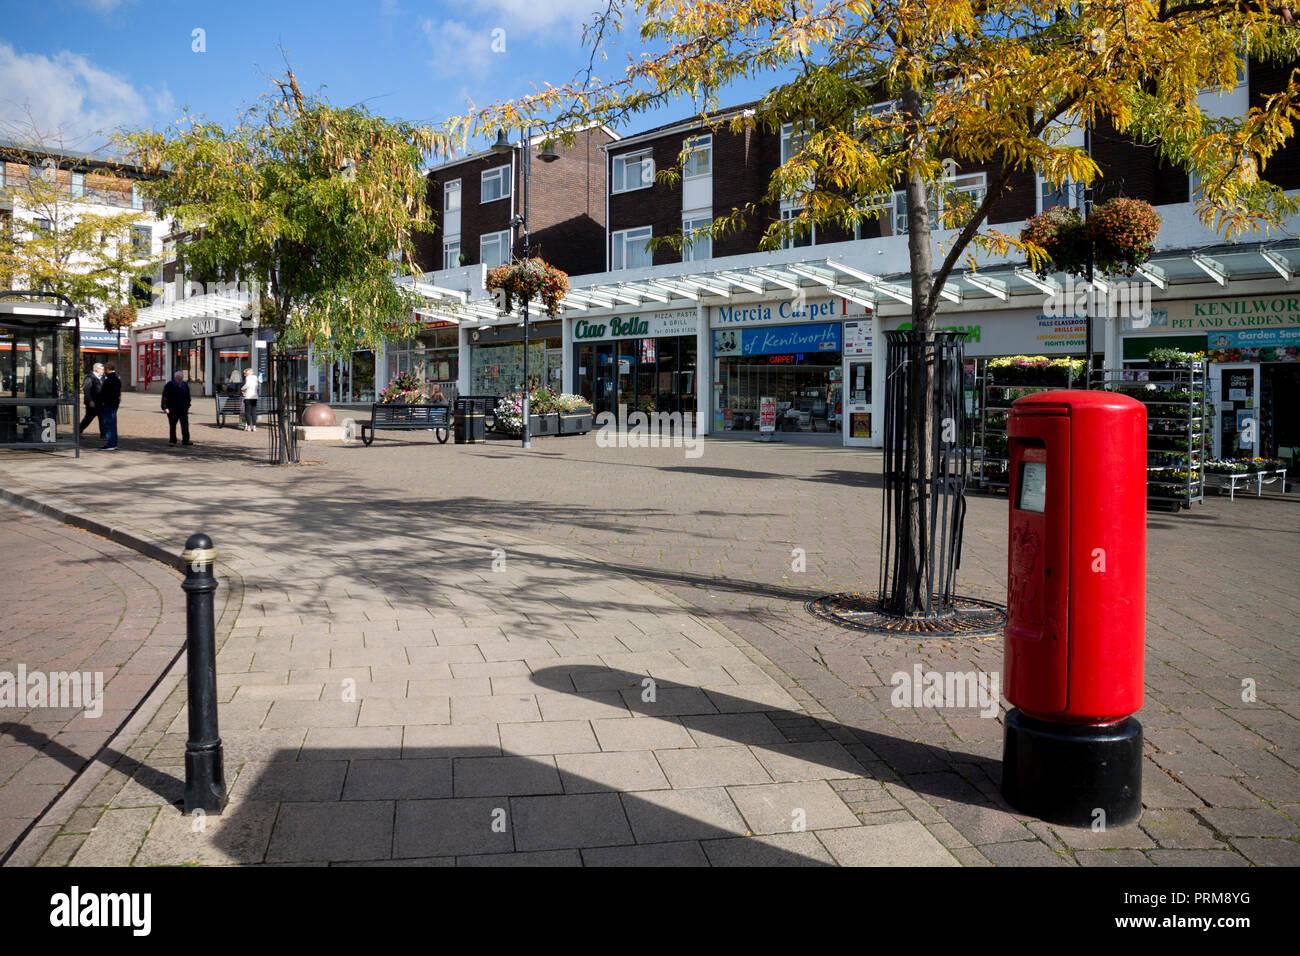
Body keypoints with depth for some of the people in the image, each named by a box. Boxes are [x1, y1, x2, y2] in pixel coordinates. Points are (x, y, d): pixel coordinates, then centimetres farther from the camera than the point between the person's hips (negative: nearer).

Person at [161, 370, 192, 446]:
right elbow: (164, 397, -9)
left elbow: (188, 397, 19)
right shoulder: (169, 386, -6)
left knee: (185, 425, 0)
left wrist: (187, 406, 16)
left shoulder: (185, 385, 7)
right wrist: (165, 407, -19)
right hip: (172, 410, -3)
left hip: (183, 409, 3)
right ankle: (172, 440, 12)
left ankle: (186, 440, 6)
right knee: (172, 426, 4)